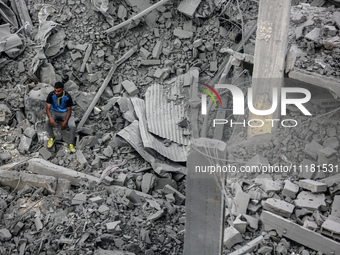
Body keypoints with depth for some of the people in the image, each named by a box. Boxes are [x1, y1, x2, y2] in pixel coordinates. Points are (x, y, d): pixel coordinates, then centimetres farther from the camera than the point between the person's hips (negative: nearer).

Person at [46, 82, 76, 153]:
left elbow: (69, 110, -11)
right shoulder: (51, 95, -20)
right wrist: (50, 118, -36)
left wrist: (65, 121, -23)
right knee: (47, 121, -32)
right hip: (54, 112, 1)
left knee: (73, 126, -27)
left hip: (65, 112, -1)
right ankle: (51, 138, -6)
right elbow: (48, 108, -17)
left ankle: (71, 144, -5)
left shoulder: (67, 97, -20)